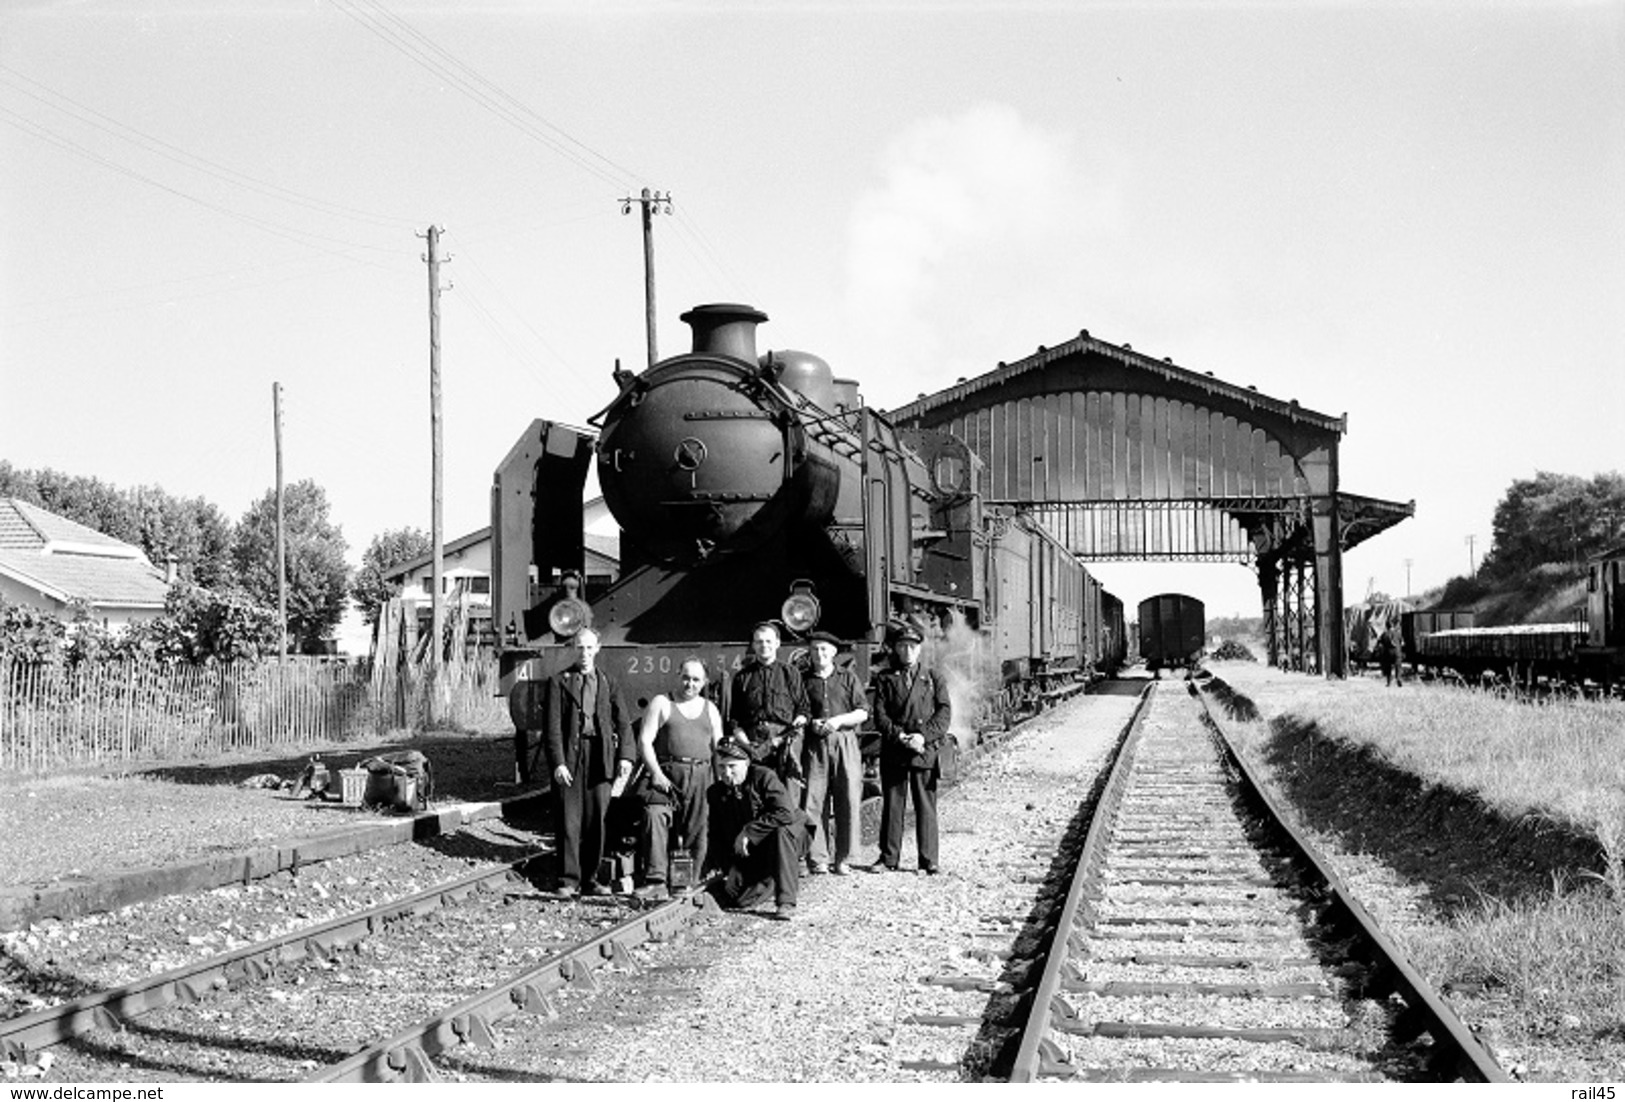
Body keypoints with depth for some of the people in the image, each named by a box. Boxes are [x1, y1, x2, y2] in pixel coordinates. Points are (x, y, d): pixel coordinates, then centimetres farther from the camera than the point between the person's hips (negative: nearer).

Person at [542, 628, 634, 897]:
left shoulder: (607, 683, 14)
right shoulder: (559, 681, 5)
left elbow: (623, 722, 7)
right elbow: (553, 726, -1)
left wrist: (625, 756, -7)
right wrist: (557, 762, -11)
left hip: (600, 755, 2)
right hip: (570, 755, -2)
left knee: (597, 820, 4)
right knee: (569, 821, -2)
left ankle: (590, 878, 12)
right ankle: (569, 879, 5)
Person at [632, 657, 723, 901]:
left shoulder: (710, 709, 21)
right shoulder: (661, 704, 10)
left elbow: (719, 746, 18)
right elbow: (644, 741, 2)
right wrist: (656, 772, -11)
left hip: (700, 776, 3)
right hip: (666, 773, -3)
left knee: (696, 831, -4)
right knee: (655, 817, -24)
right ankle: (656, 881, -26)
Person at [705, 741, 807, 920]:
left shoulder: (764, 777, -16)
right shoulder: (715, 793, 0)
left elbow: (786, 814, -29)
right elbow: (716, 834, 9)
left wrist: (748, 831, -28)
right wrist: (713, 866, -2)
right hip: (748, 856, 4)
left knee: (782, 831, -38)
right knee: (734, 898, -15)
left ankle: (786, 903, -33)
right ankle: (771, 882, 20)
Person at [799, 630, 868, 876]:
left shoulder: (848, 678, 11)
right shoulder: (804, 680, 12)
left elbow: (863, 713, 7)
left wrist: (839, 720, -8)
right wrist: (811, 723, -6)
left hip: (845, 742, 0)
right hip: (814, 744, 0)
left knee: (849, 801, -4)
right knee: (813, 802, -7)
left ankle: (841, 859, 3)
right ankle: (816, 858, -2)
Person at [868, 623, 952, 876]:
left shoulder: (933, 679, 11)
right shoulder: (885, 679, 9)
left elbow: (944, 712, 2)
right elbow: (880, 715, 1)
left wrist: (924, 736, -12)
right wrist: (901, 737, -13)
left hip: (926, 750, 0)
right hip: (893, 751, 0)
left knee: (926, 806, 0)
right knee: (892, 805, 4)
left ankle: (928, 861, 4)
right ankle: (888, 858, 12)